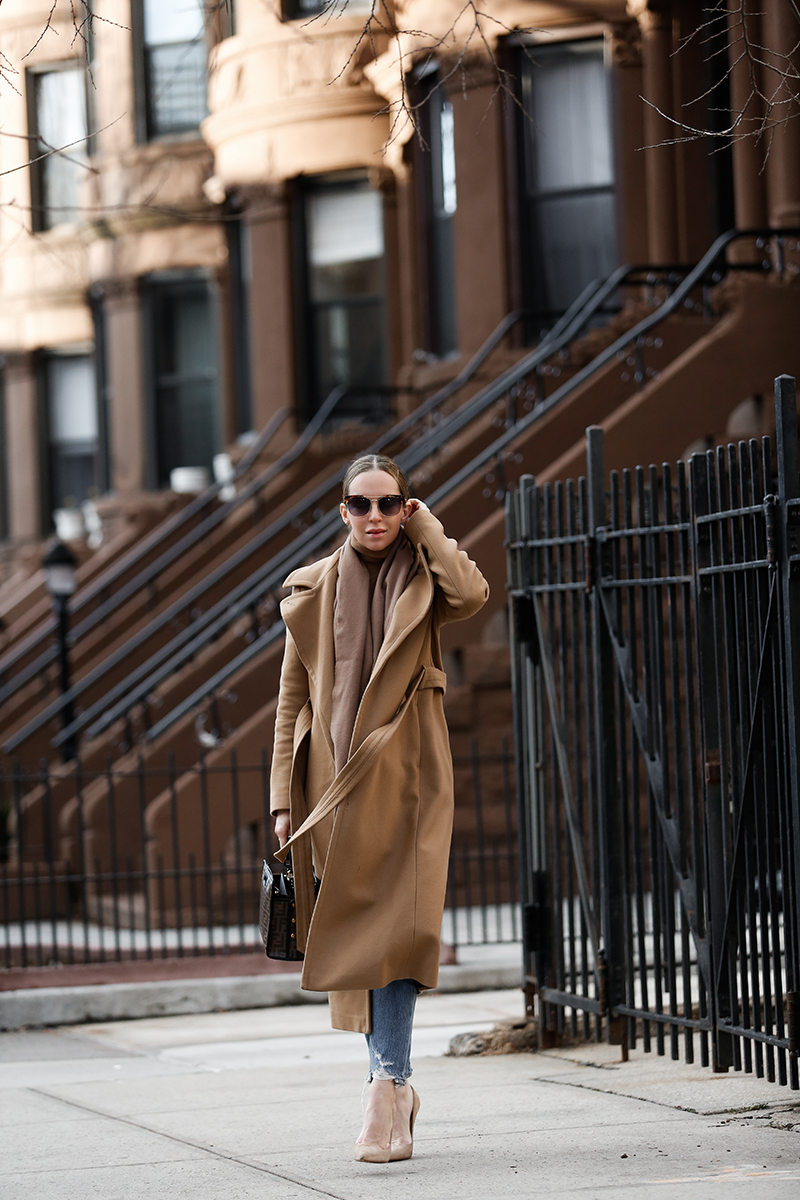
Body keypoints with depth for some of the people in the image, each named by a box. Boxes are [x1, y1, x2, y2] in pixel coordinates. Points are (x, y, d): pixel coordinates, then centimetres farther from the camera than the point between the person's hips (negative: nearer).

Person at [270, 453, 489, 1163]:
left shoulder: (424, 583, 5)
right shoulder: (312, 590, 8)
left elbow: (472, 594, -20)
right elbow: (292, 701, 9)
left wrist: (424, 527, -6)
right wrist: (285, 800, 4)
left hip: (407, 779, -2)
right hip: (336, 780, 2)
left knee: (396, 924, -14)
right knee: (360, 928, 5)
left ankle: (386, 1086, -16)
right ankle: (396, 1085, 19)